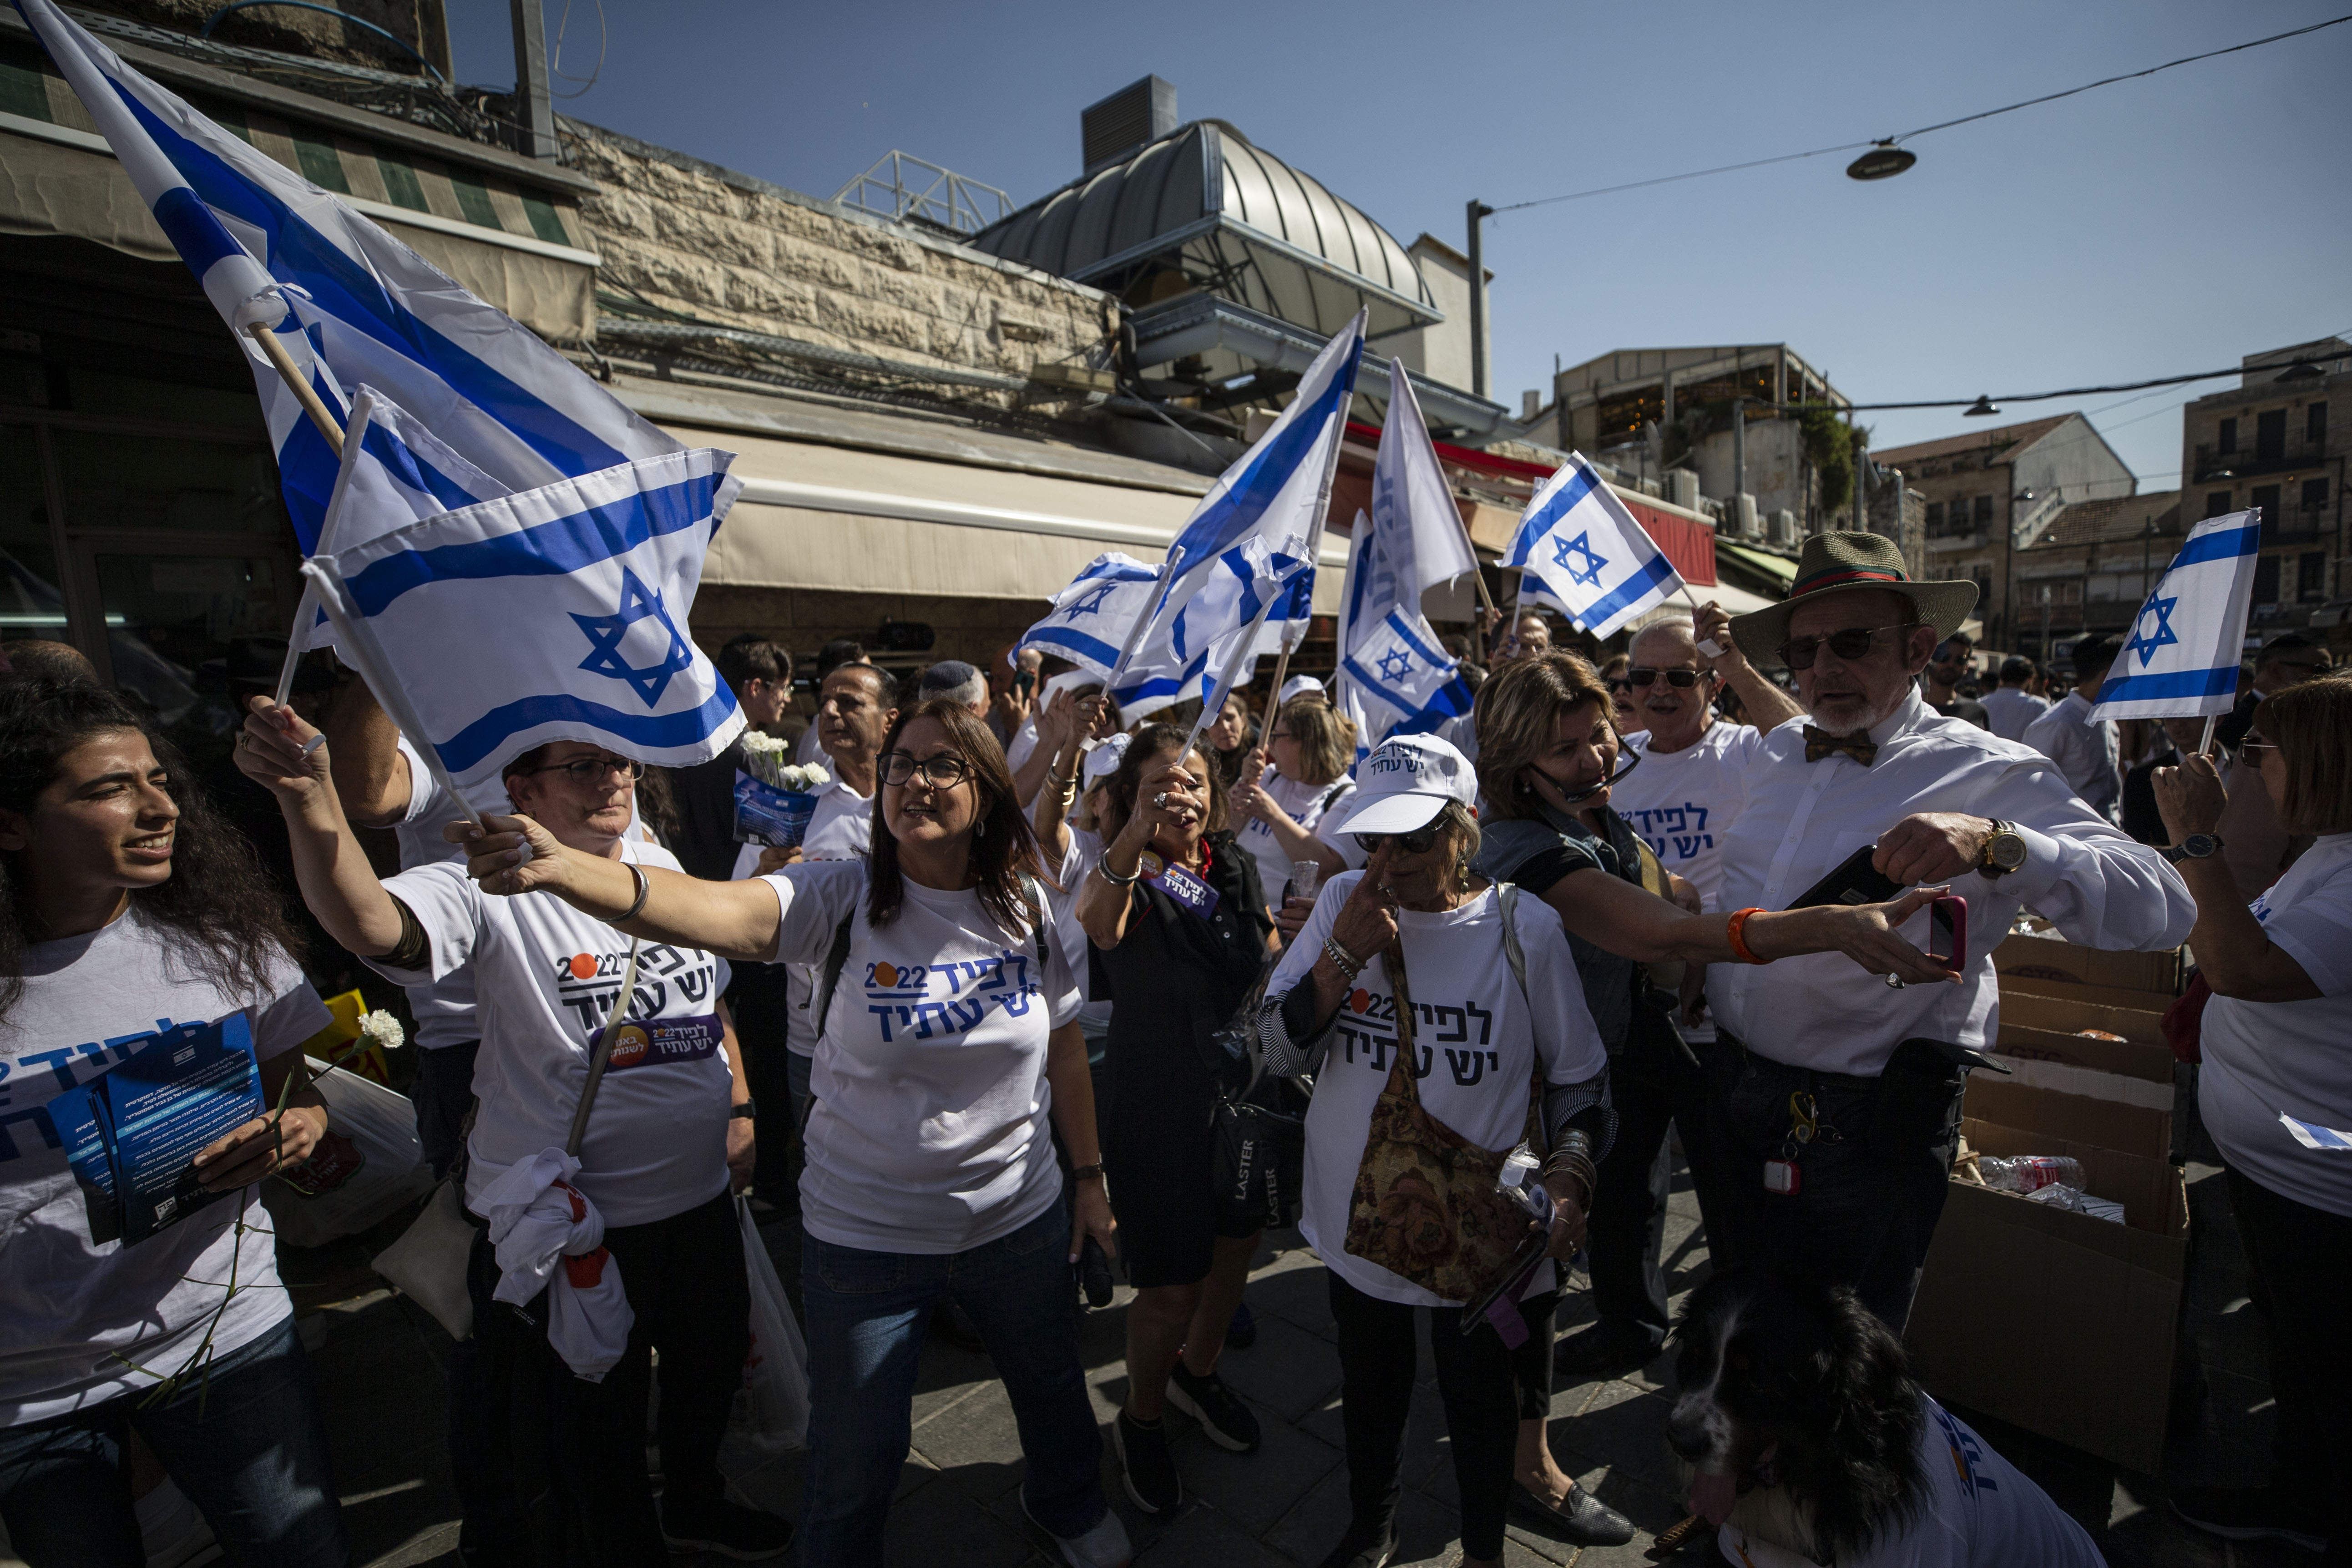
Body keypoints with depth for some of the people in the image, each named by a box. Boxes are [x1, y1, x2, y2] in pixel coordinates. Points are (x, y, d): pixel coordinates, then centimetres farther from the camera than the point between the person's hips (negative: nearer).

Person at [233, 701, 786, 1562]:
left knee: (712, 1364, 29)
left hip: (701, 1196, 7)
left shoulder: (665, 870, 1)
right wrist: (309, 799, -53)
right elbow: (370, 923, -38)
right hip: (567, 1222, -6)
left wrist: (740, 1110, 5)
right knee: (588, 1435, 13)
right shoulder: (489, 887, -17)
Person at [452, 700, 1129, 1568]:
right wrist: (563, 869, -54)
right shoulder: (841, 897, -18)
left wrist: (1092, 1175, 6)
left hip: (1018, 1221, 3)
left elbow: (1065, 1053, 0)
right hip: (865, 1235, -2)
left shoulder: (1029, 908, -9)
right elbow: (717, 911, -37)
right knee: (856, 1462, 15)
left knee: (1052, 1387, 27)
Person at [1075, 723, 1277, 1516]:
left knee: (1236, 1245, 21)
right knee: (1172, 1285, 3)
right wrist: (1134, 838, -57)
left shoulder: (1238, 869, -1)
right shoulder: (1128, 878, -17)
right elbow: (1090, 923, -42)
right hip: (1159, 1108, -5)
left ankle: (1196, 1371, 51)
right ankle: (1141, 1422, 34)